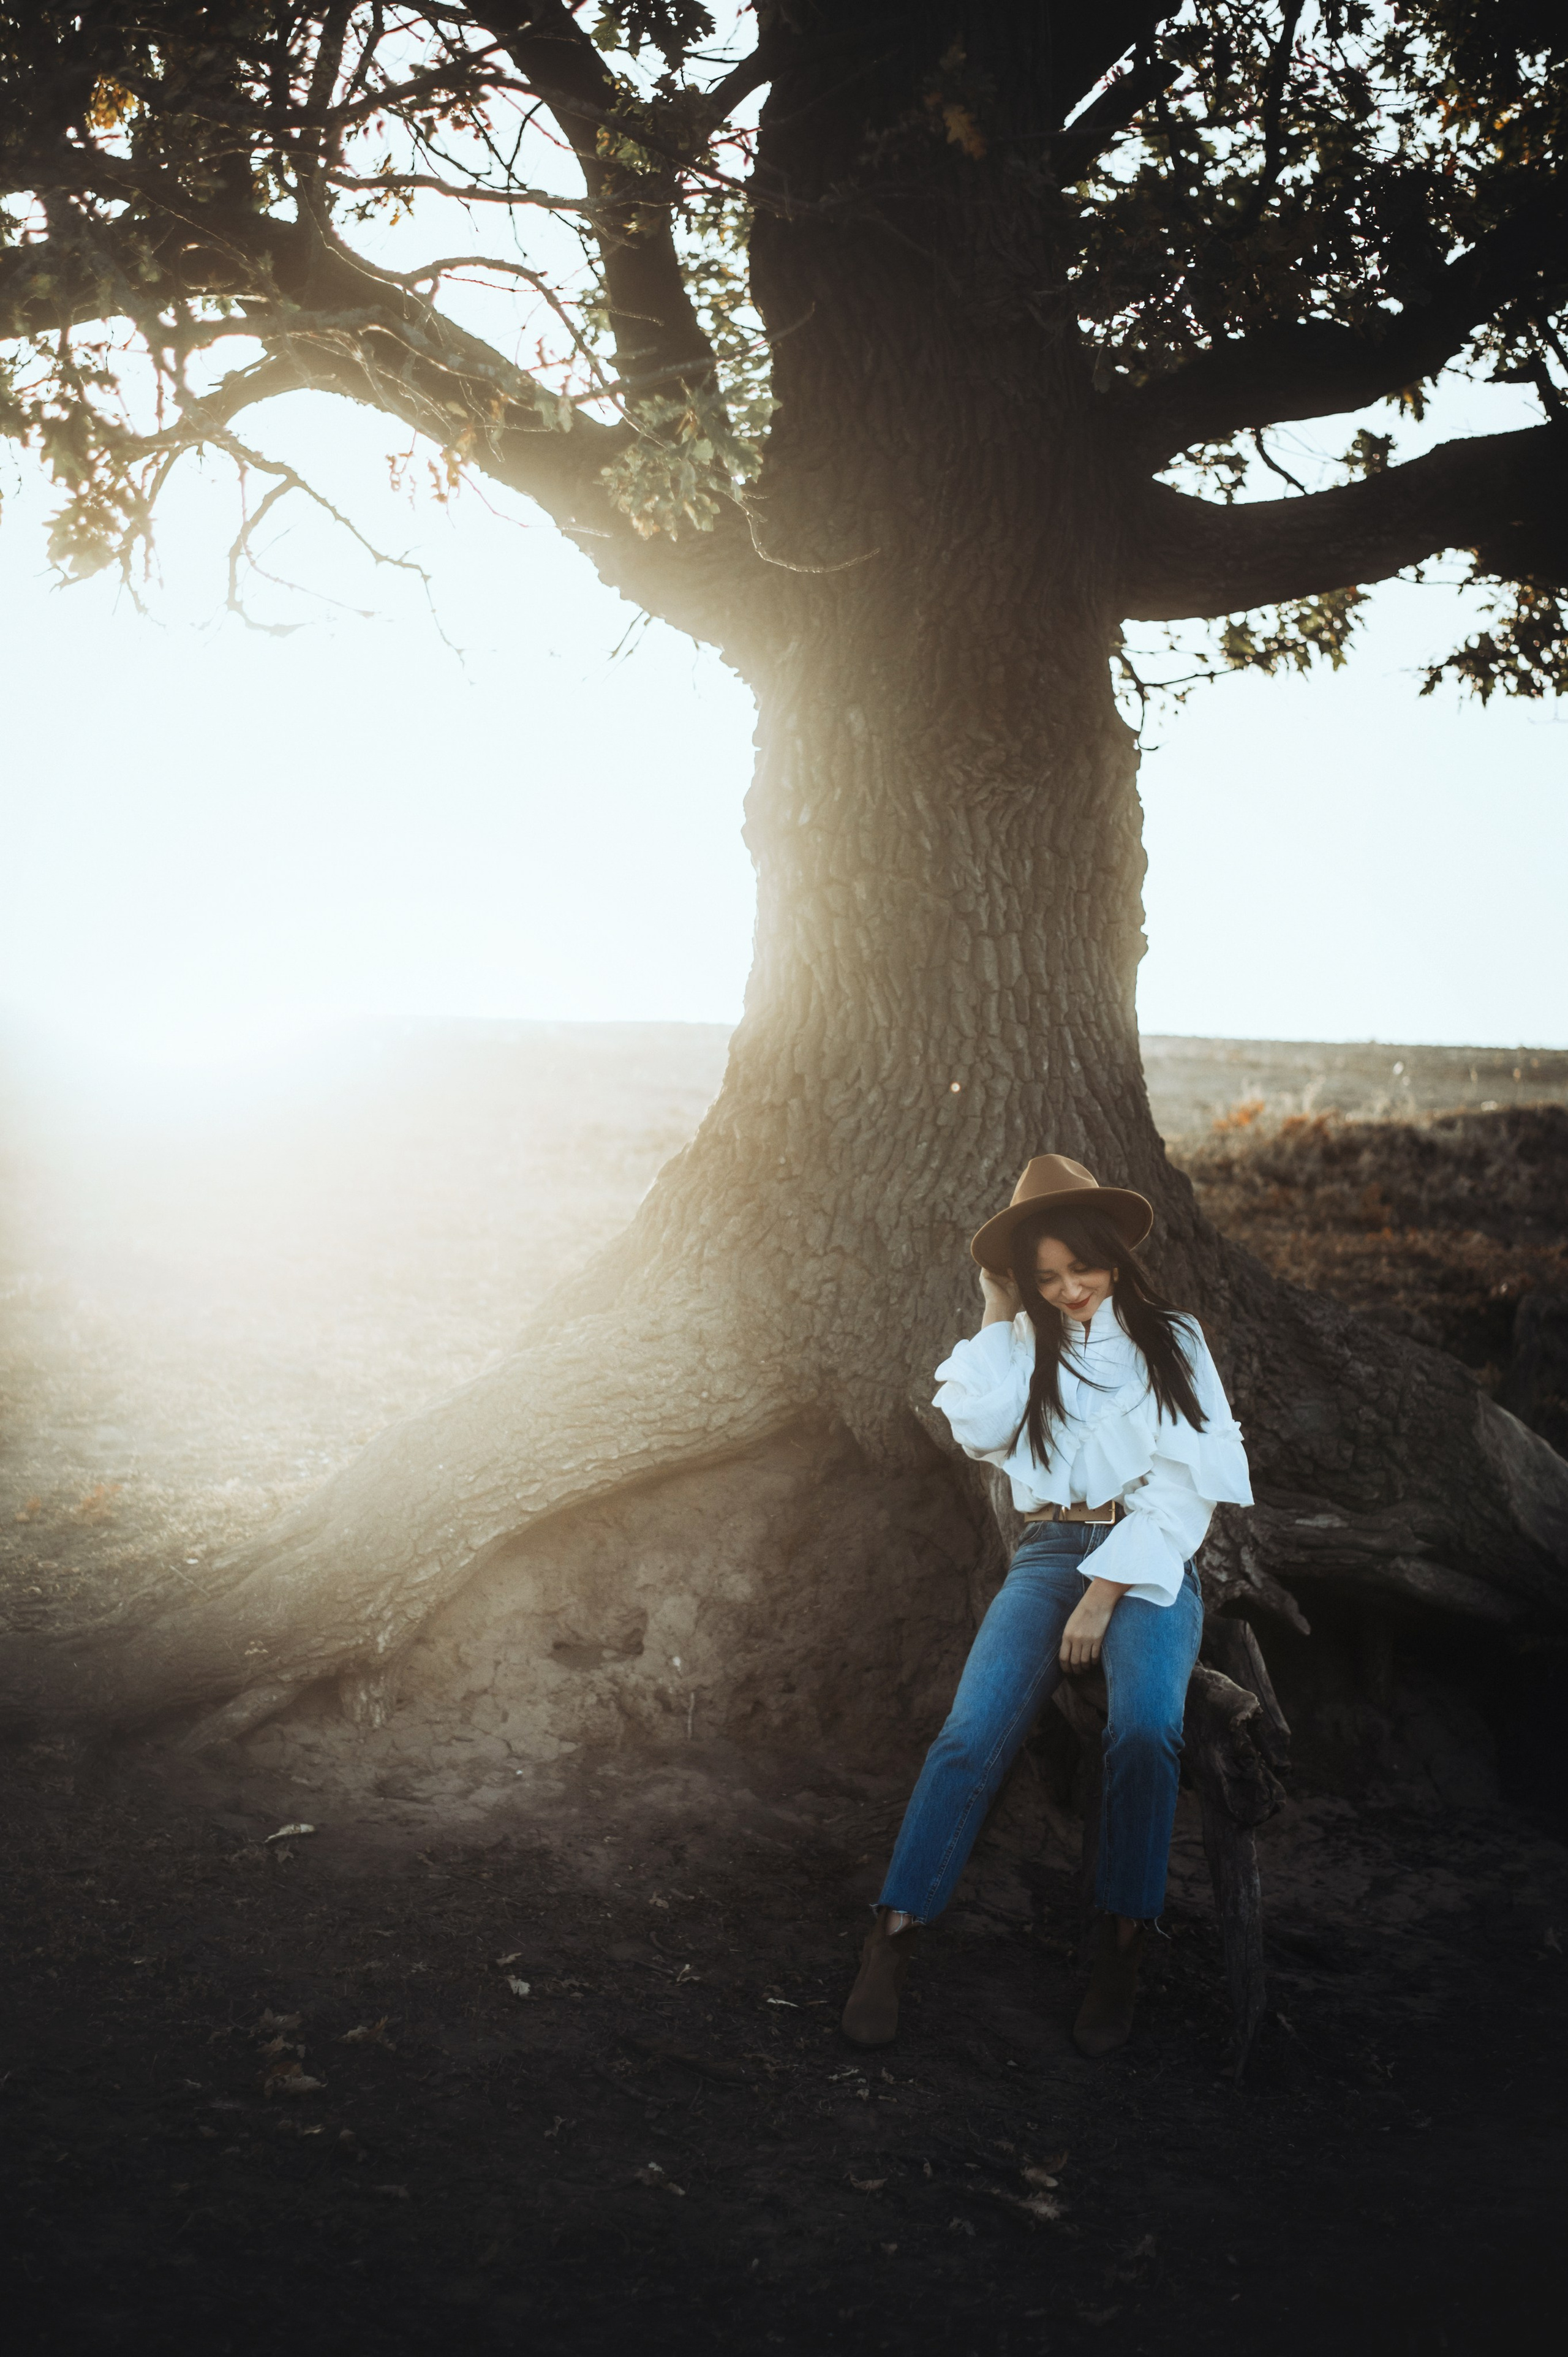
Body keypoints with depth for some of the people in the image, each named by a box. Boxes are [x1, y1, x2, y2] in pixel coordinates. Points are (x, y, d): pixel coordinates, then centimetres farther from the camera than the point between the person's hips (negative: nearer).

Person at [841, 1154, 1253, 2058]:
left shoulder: (1172, 1341, 8)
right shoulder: (1027, 1348, 15)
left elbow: (1184, 1488, -1)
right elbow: (979, 1428, -6)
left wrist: (1107, 1592, -11)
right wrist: (998, 1317, 1)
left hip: (1152, 1560, -1)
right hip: (1050, 1552, 2)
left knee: (1145, 1727, -32)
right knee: (974, 1733, -24)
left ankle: (1122, 1949, -19)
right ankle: (895, 1938, -21)